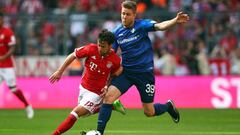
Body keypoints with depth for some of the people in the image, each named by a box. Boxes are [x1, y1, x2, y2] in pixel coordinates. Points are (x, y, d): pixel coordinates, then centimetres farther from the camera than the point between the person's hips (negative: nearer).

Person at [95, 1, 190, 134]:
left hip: (144, 72, -3)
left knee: (149, 112, 3)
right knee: (109, 96, -20)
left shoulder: (142, 25, -10)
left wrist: (176, 20, -48)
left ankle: (168, 106, 37)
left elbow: (160, 26, -28)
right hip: (126, 72, 3)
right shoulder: (117, 33, 1)